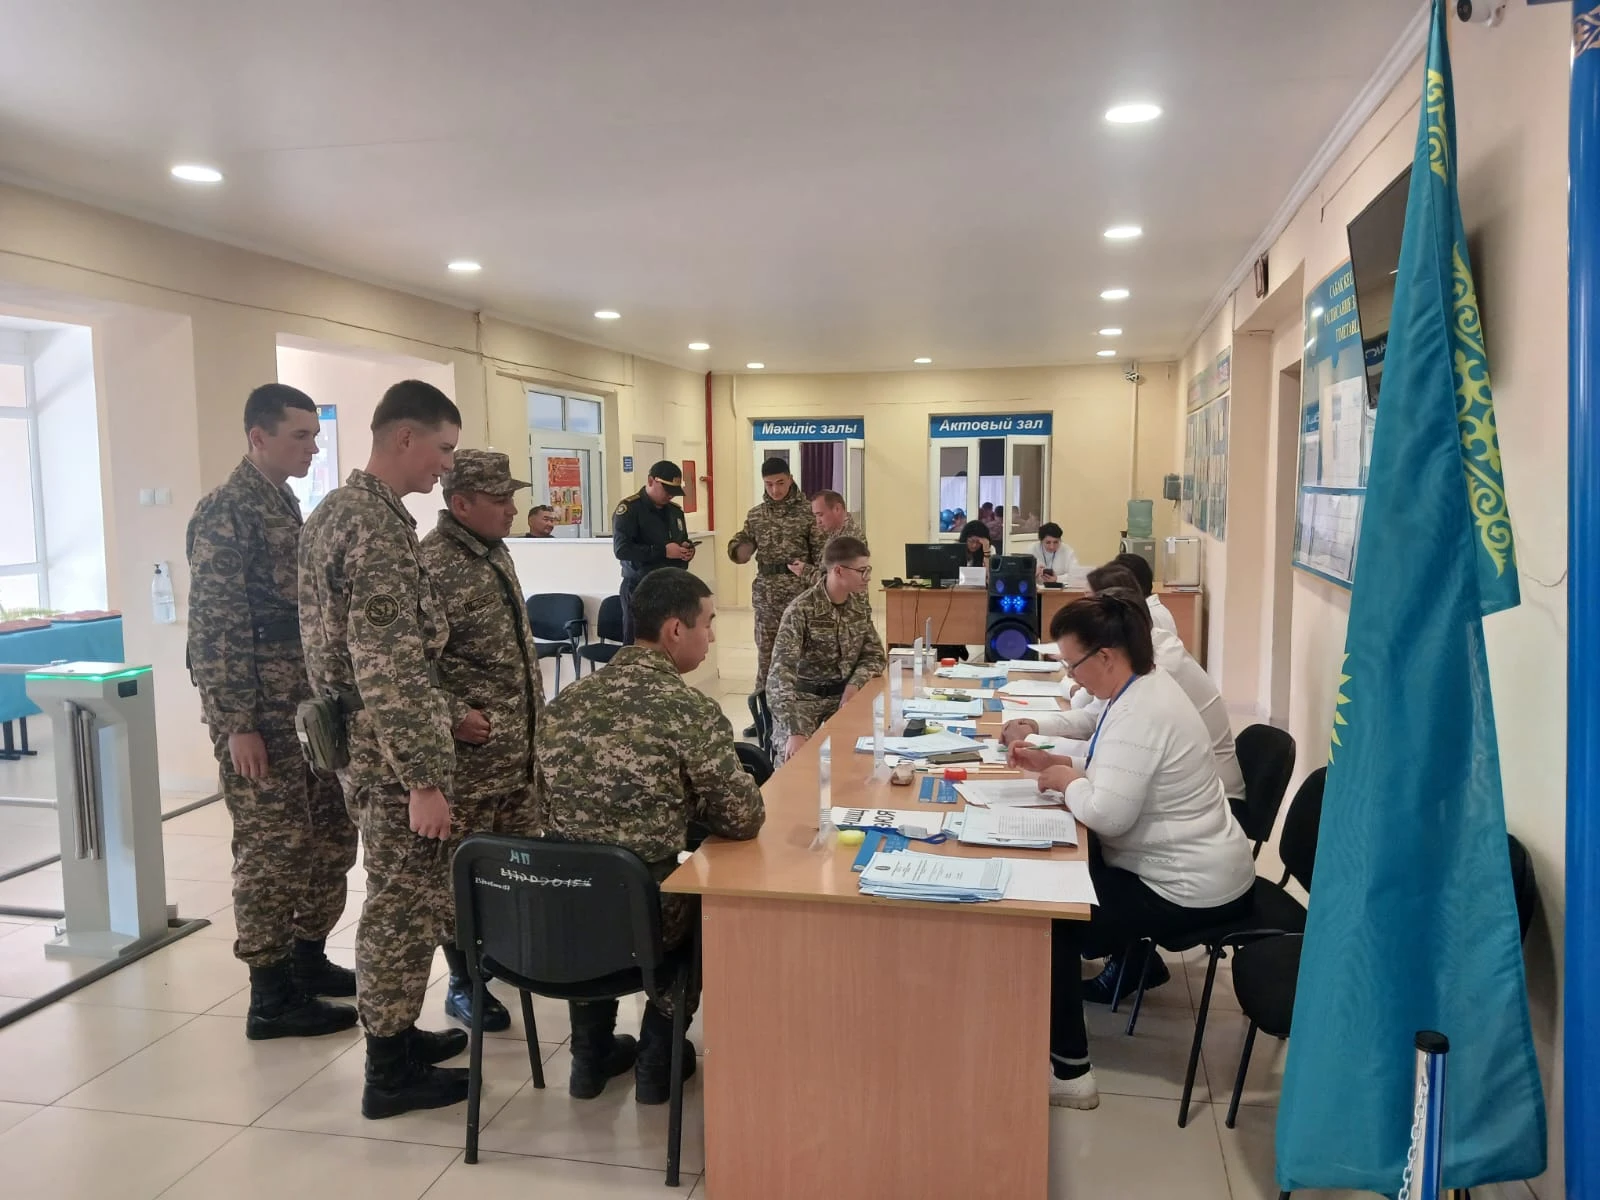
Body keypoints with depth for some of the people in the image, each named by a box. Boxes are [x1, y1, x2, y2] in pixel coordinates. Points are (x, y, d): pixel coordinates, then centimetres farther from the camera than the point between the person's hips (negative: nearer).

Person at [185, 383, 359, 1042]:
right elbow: (211, 627, -18)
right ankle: (271, 996, 12)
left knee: (331, 833, 14)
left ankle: (307, 957, 30)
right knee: (272, 847, 0)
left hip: (310, 708, 9)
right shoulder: (225, 513, -15)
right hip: (260, 717, -9)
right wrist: (237, 724, -20)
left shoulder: (284, 505, 13)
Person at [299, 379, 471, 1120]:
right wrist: (425, 778, -24)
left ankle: (392, 1033, 34)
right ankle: (389, 1072, 14)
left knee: (397, 899, 20)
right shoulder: (379, 527, -21)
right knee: (405, 906, 2)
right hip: (388, 749, -10)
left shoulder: (336, 509, 11)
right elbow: (390, 671, -26)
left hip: (355, 737, 10)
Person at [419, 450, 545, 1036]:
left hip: (519, 746, 9)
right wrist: (456, 716, -21)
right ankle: (465, 983, 15)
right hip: (470, 752, -9)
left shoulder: (495, 552, 12)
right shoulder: (433, 565, -18)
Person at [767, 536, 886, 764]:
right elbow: (780, 672, -30)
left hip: (843, 694, 5)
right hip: (803, 697, -5)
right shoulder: (801, 611, -22)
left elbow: (875, 655, 9)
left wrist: (854, 685, -14)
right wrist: (794, 732, -42)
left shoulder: (860, 604, 0)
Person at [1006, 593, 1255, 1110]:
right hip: (1192, 866, 10)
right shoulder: (1144, 687, 5)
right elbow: (1120, 775, 16)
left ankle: (1068, 1071, 1)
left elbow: (1108, 813, -32)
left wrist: (1066, 780, -13)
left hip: (1190, 889, -10)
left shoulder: (1141, 712, -27)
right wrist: (1053, 760, 4)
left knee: (1049, 920, -8)